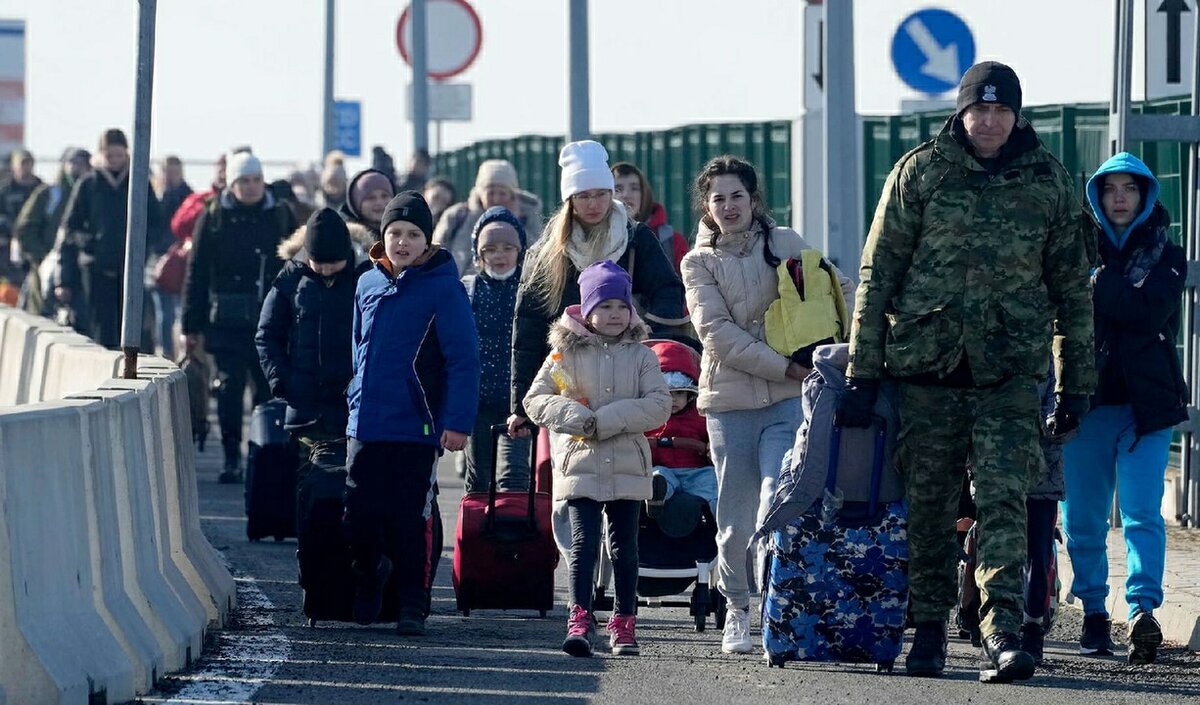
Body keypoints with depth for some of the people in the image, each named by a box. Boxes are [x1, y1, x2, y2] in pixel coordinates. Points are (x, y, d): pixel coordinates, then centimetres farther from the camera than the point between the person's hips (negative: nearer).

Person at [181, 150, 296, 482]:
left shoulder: (280, 215, 7)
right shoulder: (214, 217, 2)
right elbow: (196, 273, 3)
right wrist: (192, 326, -1)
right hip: (228, 320, -1)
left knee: (269, 387, 3)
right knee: (229, 388, -3)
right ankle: (231, 459, 3)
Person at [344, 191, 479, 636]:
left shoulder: (443, 288, -7)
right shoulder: (369, 284, 10)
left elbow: (463, 360, -9)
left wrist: (457, 422, -15)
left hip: (416, 430, -5)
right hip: (365, 427, 5)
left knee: (408, 522, -1)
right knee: (359, 518, 6)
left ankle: (412, 607, 10)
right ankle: (371, 570, 34)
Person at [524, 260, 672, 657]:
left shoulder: (640, 356, 5)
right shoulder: (567, 353, 3)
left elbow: (659, 405, -6)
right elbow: (535, 400, 1)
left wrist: (605, 420, -15)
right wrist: (577, 418, -15)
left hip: (628, 468, 1)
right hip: (580, 464, -1)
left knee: (625, 547, 8)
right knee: (583, 543, -9)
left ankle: (624, 625, 16)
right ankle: (579, 622, -13)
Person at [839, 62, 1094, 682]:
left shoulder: (1047, 179, 7)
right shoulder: (920, 172, 3)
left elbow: (1071, 285, 13)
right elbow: (877, 273, 4)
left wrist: (1075, 382, 11)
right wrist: (861, 370, -1)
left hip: (1010, 371, 0)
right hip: (926, 362, 0)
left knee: (1002, 499, -12)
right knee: (928, 504, 5)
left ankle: (1001, 632, -19)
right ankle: (928, 630, 17)